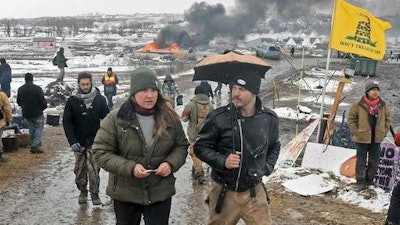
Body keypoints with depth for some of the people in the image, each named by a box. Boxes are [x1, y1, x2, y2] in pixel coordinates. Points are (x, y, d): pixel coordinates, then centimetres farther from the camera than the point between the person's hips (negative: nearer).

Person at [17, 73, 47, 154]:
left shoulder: (20, 89, 1)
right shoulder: (37, 88, -17)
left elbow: (18, 102, 10)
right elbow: (42, 101, -15)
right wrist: (44, 106, 6)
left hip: (26, 114, 5)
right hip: (37, 113, -5)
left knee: (31, 129, 18)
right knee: (39, 128, 5)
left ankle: (33, 145, 24)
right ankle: (35, 146, -5)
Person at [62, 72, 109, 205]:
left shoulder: (100, 99, 0)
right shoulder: (72, 100, -1)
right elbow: (67, 122, -3)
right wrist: (72, 141, -13)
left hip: (94, 142, -1)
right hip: (79, 142, 1)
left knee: (94, 169, -4)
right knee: (80, 169, 8)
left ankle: (94, 193, 10)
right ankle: (82, 191, 25)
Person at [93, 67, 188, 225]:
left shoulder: (170, 118, -4)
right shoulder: (115, 119, -11)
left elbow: (181, 146, 7)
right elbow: (101, 152, -10)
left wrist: (171, 163, -14)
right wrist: (130, 168, -23)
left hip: (161, 193, 1)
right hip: (125, 194, 0)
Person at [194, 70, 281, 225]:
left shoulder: (269, 118, -3)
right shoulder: (218, 118, -15)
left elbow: (274, 146, 16)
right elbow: (200, 147, -5)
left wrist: (268, 166, 1)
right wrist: (222, 161, -20)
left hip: (255, 192, 2)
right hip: (224, 192, -2)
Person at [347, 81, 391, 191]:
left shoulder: (383, 105, 2)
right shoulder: (358, 105, -10)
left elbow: (387, 119, 14)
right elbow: (351, 119, -3)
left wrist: (384, 131, 6)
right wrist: (356, 132, -8)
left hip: (377, 138, 4)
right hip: (362, 138, -4)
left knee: (374, 161, 12)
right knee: (361, 161, 3)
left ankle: (369, 180, 27)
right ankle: (360, 182, 13)